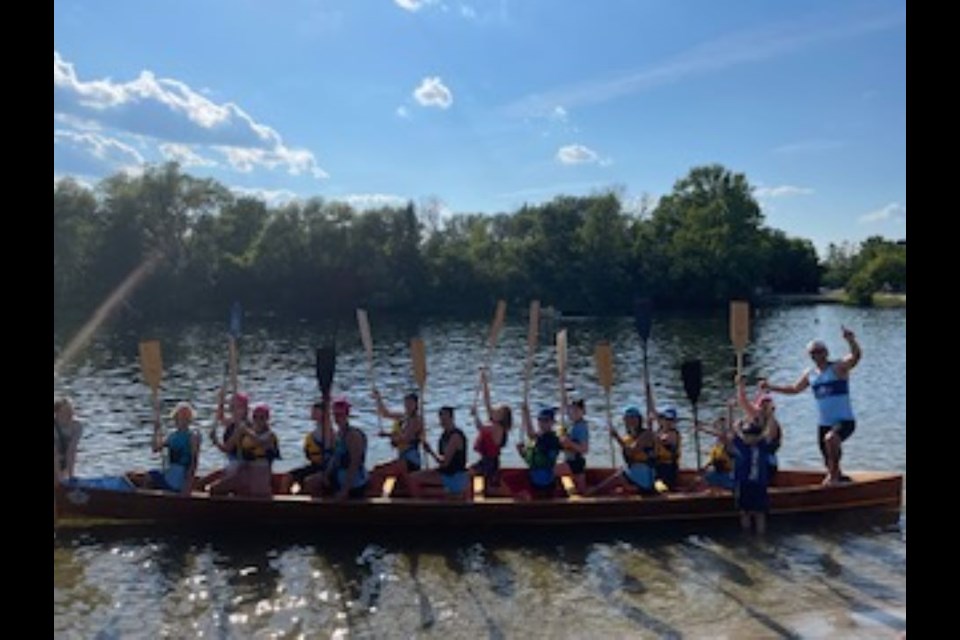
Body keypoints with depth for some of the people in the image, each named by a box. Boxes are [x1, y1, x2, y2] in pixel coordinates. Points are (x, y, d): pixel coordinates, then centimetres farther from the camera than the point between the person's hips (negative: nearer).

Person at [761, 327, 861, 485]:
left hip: (844, 421, -6)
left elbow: (856, 356, -25)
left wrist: (851, 341, -44)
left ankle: (834, 475, -23)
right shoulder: (810, 374, 9)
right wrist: (770, 387, 17)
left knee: (830, 439, -36)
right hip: (825, 424, 6)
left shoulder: (839, 367, -7)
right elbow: (794, 389, 23)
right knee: (829, 463, 11)